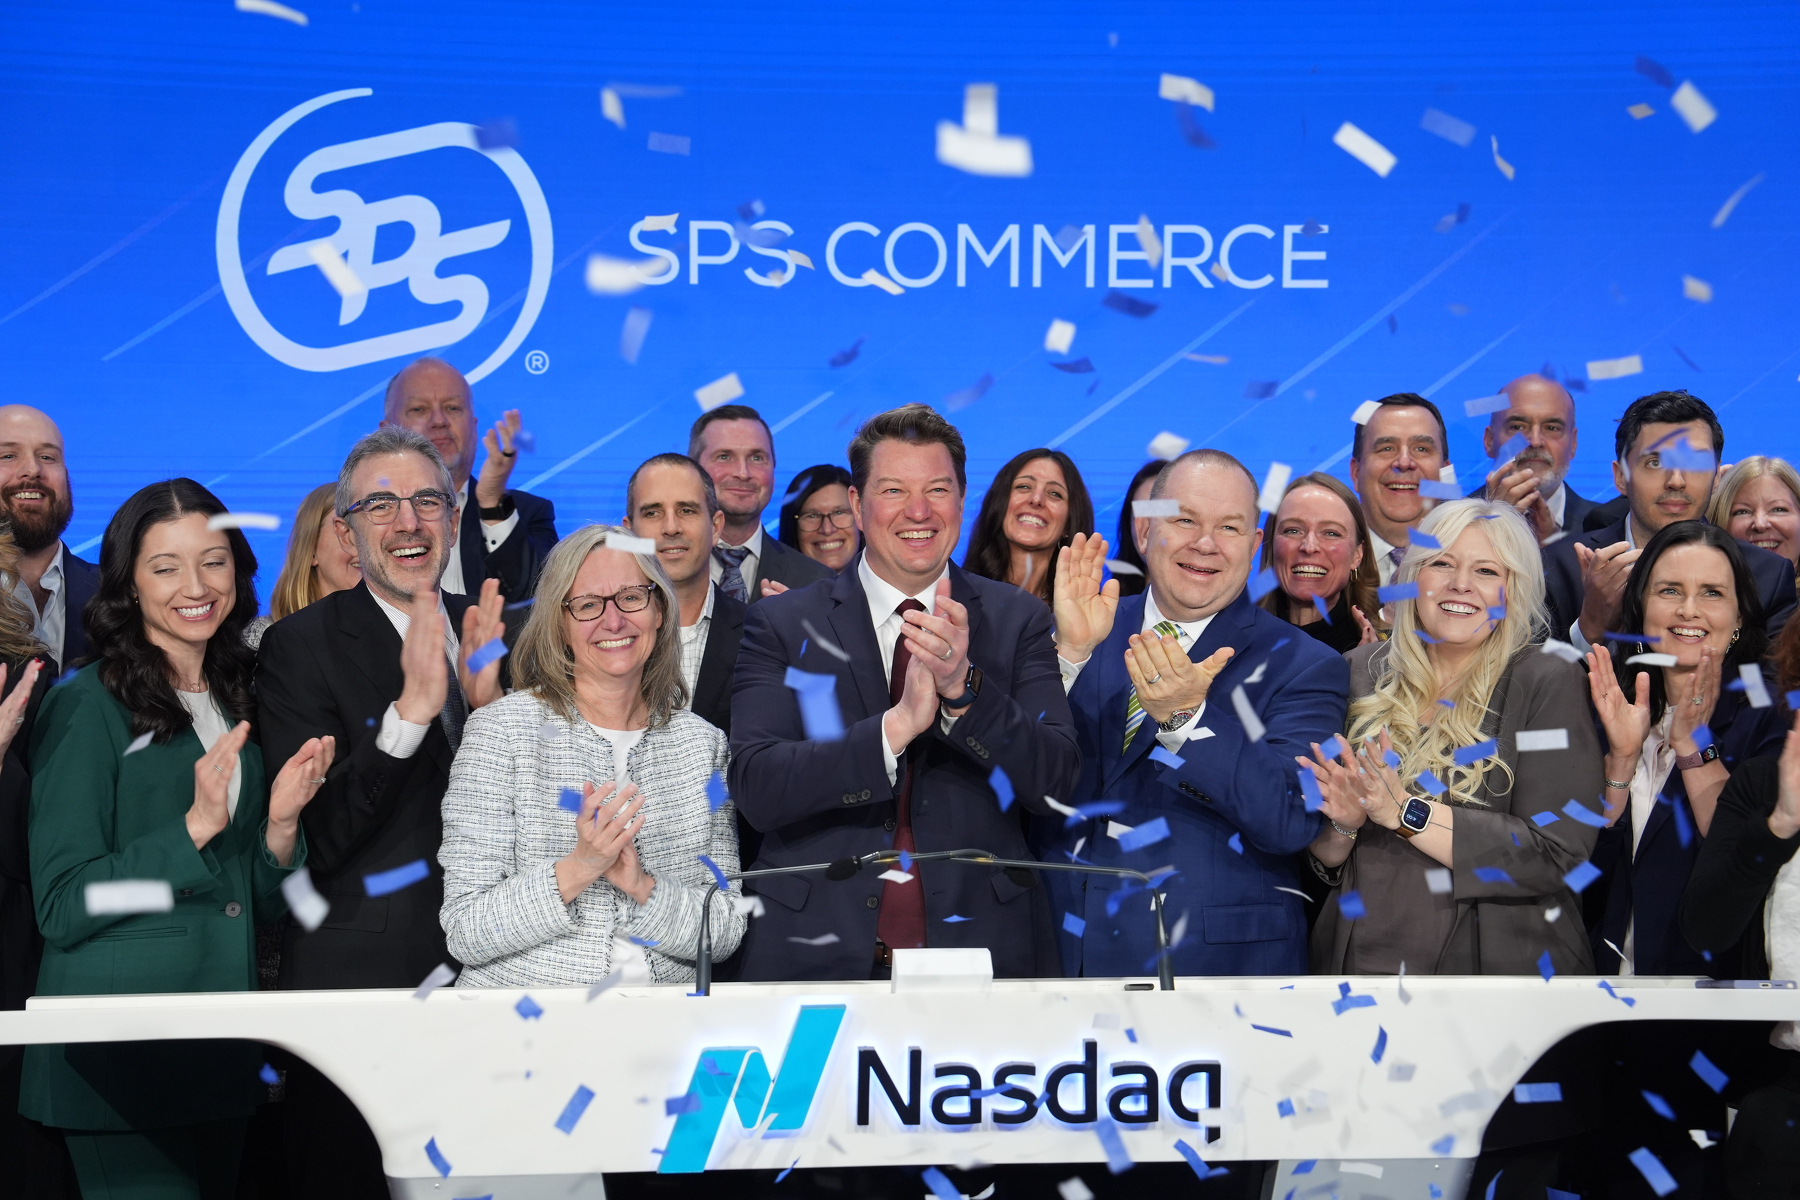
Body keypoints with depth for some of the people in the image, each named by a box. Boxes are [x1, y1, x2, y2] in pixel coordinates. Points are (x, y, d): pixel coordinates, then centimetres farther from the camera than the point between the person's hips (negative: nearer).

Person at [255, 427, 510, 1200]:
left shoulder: (490, 633, 6)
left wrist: (490, 702, -13)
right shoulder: (299, 646, -8)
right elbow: (315, 838, -17)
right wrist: (411, 707, -27)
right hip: (359, 987, -4)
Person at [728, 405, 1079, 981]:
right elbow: (755, 789, -11)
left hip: (981, 952, 1)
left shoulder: (1019, 620, 4)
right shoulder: (781, 625, 1)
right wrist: (896, 726, -24)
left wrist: (963, 688, -22)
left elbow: (1055, 781, -6)